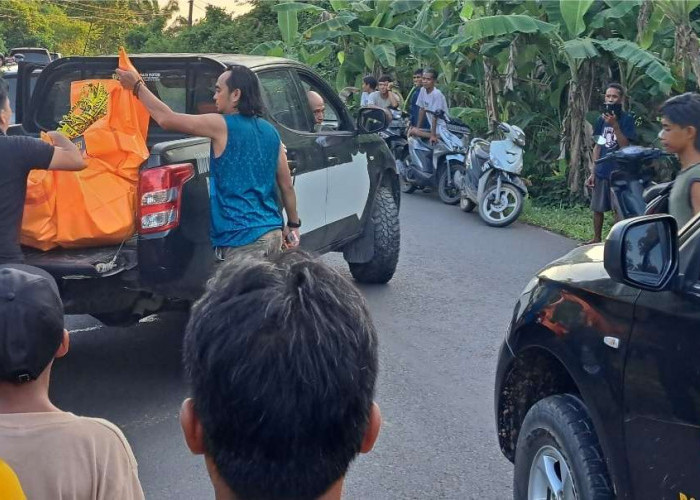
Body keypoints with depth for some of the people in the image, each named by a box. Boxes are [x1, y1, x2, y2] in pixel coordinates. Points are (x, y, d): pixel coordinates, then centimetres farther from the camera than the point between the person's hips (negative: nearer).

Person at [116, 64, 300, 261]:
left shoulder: (222, 126, -8)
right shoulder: (270, 132, 12)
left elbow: (167, 119, -6)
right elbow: (287, 186, 13)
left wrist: (137, 86, 5)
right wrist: (293, 224, 23)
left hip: (243, 239, -7)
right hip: (273, 233, 7)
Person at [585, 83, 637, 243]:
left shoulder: (627, 119, -7)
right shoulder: (602, 119, 8)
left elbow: (625, 146, -15)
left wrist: (614, 125, -25)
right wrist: (593, 172, 9)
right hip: (601, 171, 5)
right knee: (597, 208, 11)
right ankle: (596, 239, 24)